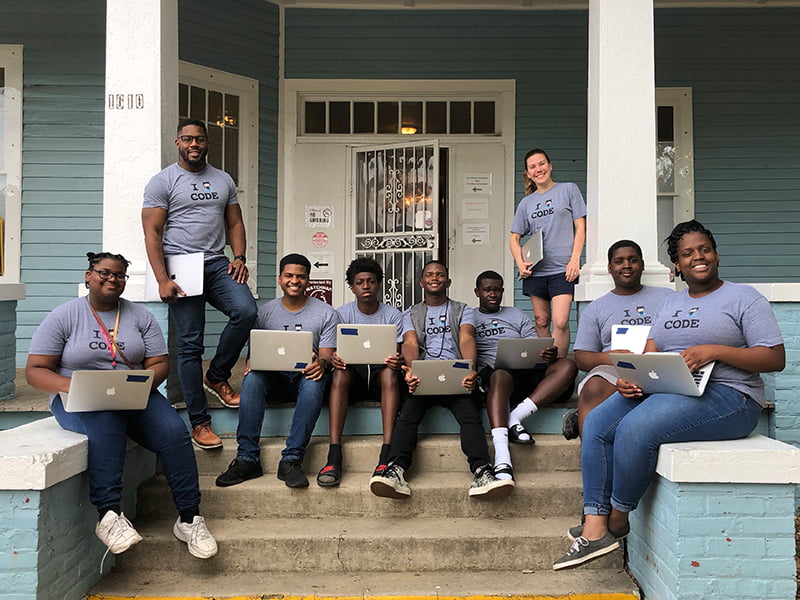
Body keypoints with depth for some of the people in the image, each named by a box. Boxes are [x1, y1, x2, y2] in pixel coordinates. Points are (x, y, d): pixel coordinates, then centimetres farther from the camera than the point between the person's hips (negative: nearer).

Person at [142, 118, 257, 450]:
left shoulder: (224, 180, 17)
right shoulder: (163, 181, 3)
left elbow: (235, 223, 18)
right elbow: (152, 233, -3)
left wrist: (239, 257, -1)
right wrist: (162, 280, -13)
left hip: (217, 263, 4)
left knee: (246, 311, -23)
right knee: (190, 344, -3)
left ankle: (216, 377, 2)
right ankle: (199, 422, 6)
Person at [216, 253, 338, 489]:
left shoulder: (325, 313, 6)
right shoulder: (265, 312, 11)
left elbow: (327, 355, 0)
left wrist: (321, 363, -25)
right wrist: (252, 363, -17)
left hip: (306, 374, -2)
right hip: (274, 376, 2)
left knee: (314, 383, -37)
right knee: (252, 379, -31)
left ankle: (291, 460, -37)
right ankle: (247, 458, -31)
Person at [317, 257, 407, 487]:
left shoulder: (393, 315, 5)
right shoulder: (342, 313, 7)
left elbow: (398, 353, -2)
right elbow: (334, 350, -2)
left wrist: (397, 361, -28)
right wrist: (334, 359, -27)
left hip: (380, 374, 0)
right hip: (354, 375, 0)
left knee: (390, 372, -35)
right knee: (340, 372, -34)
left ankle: (387, 454, -44)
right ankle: (334, 456, -42)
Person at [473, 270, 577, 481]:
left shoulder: (517, 315, 26)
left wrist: (549, 355, -9)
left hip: (528, 372, 4)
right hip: (492, 371, -4)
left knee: (567, 365, -23)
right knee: (501, 376, -41)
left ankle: (515, 418, -37)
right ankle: (502, 459, -55)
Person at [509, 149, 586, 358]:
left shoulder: (568, 190, 7)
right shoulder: (526, 203, 15)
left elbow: (580, 227, 3)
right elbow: (514, 238, 16)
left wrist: (575, 260, -8)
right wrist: (520, 263, -2)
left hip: (562, 269, -4)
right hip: (535, 269, 4)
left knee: (560, 322, -14)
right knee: (541, 321, 7)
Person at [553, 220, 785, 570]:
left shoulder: (743, 298, 3)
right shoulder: (670, 303, 22)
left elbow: (775, 358, -5)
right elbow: (649, 354, 12)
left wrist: (715, 350, -19)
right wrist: (629, 377, -11)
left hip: (725, 396, -7)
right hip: (663, 389, 7)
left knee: (635, 428, -31)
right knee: (596, 424, -14)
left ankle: (617, 519, -9)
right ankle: (595, 529, -17)